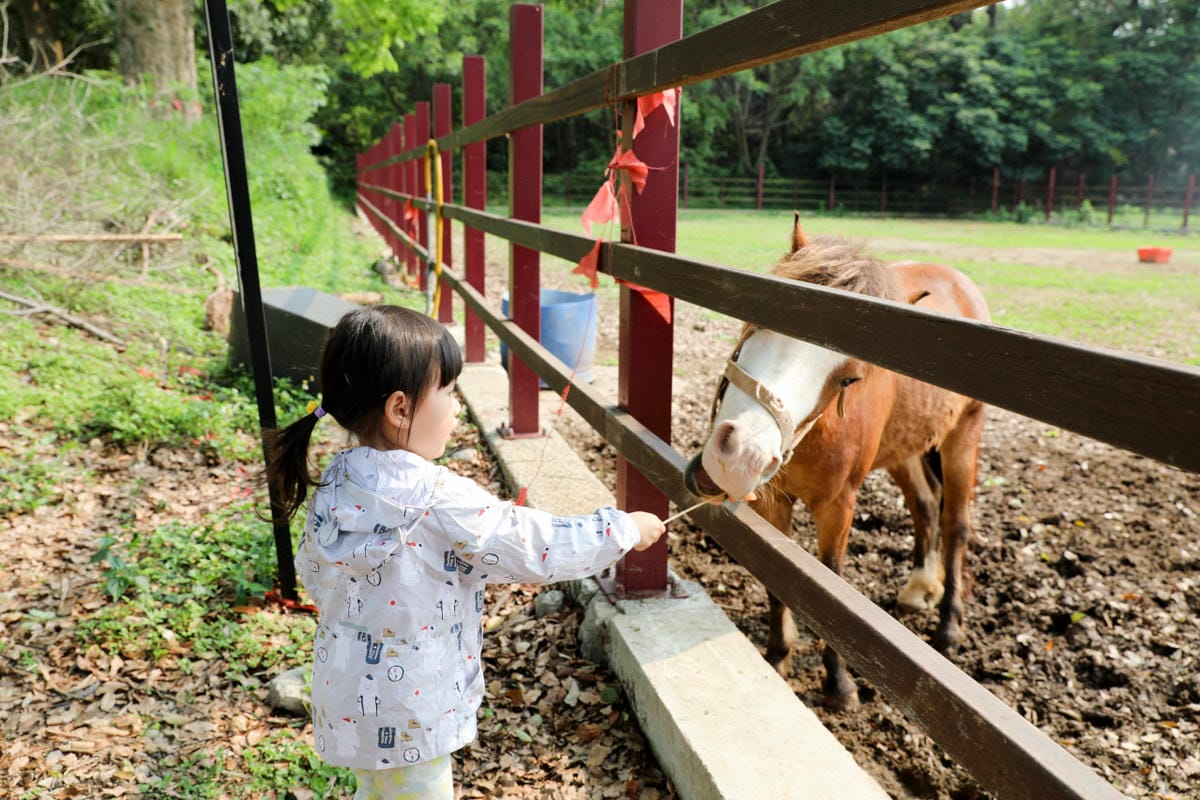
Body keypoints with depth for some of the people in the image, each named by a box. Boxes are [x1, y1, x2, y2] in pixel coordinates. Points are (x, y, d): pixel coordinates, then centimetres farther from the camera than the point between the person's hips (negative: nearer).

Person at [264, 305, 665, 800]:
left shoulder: (334, 487, -7)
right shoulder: (441, 503, -28)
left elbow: (311, 573, 7)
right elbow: (540, 550, -21)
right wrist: (626, 529, -8)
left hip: (349, 701, 6)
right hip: (406, 718, -6)